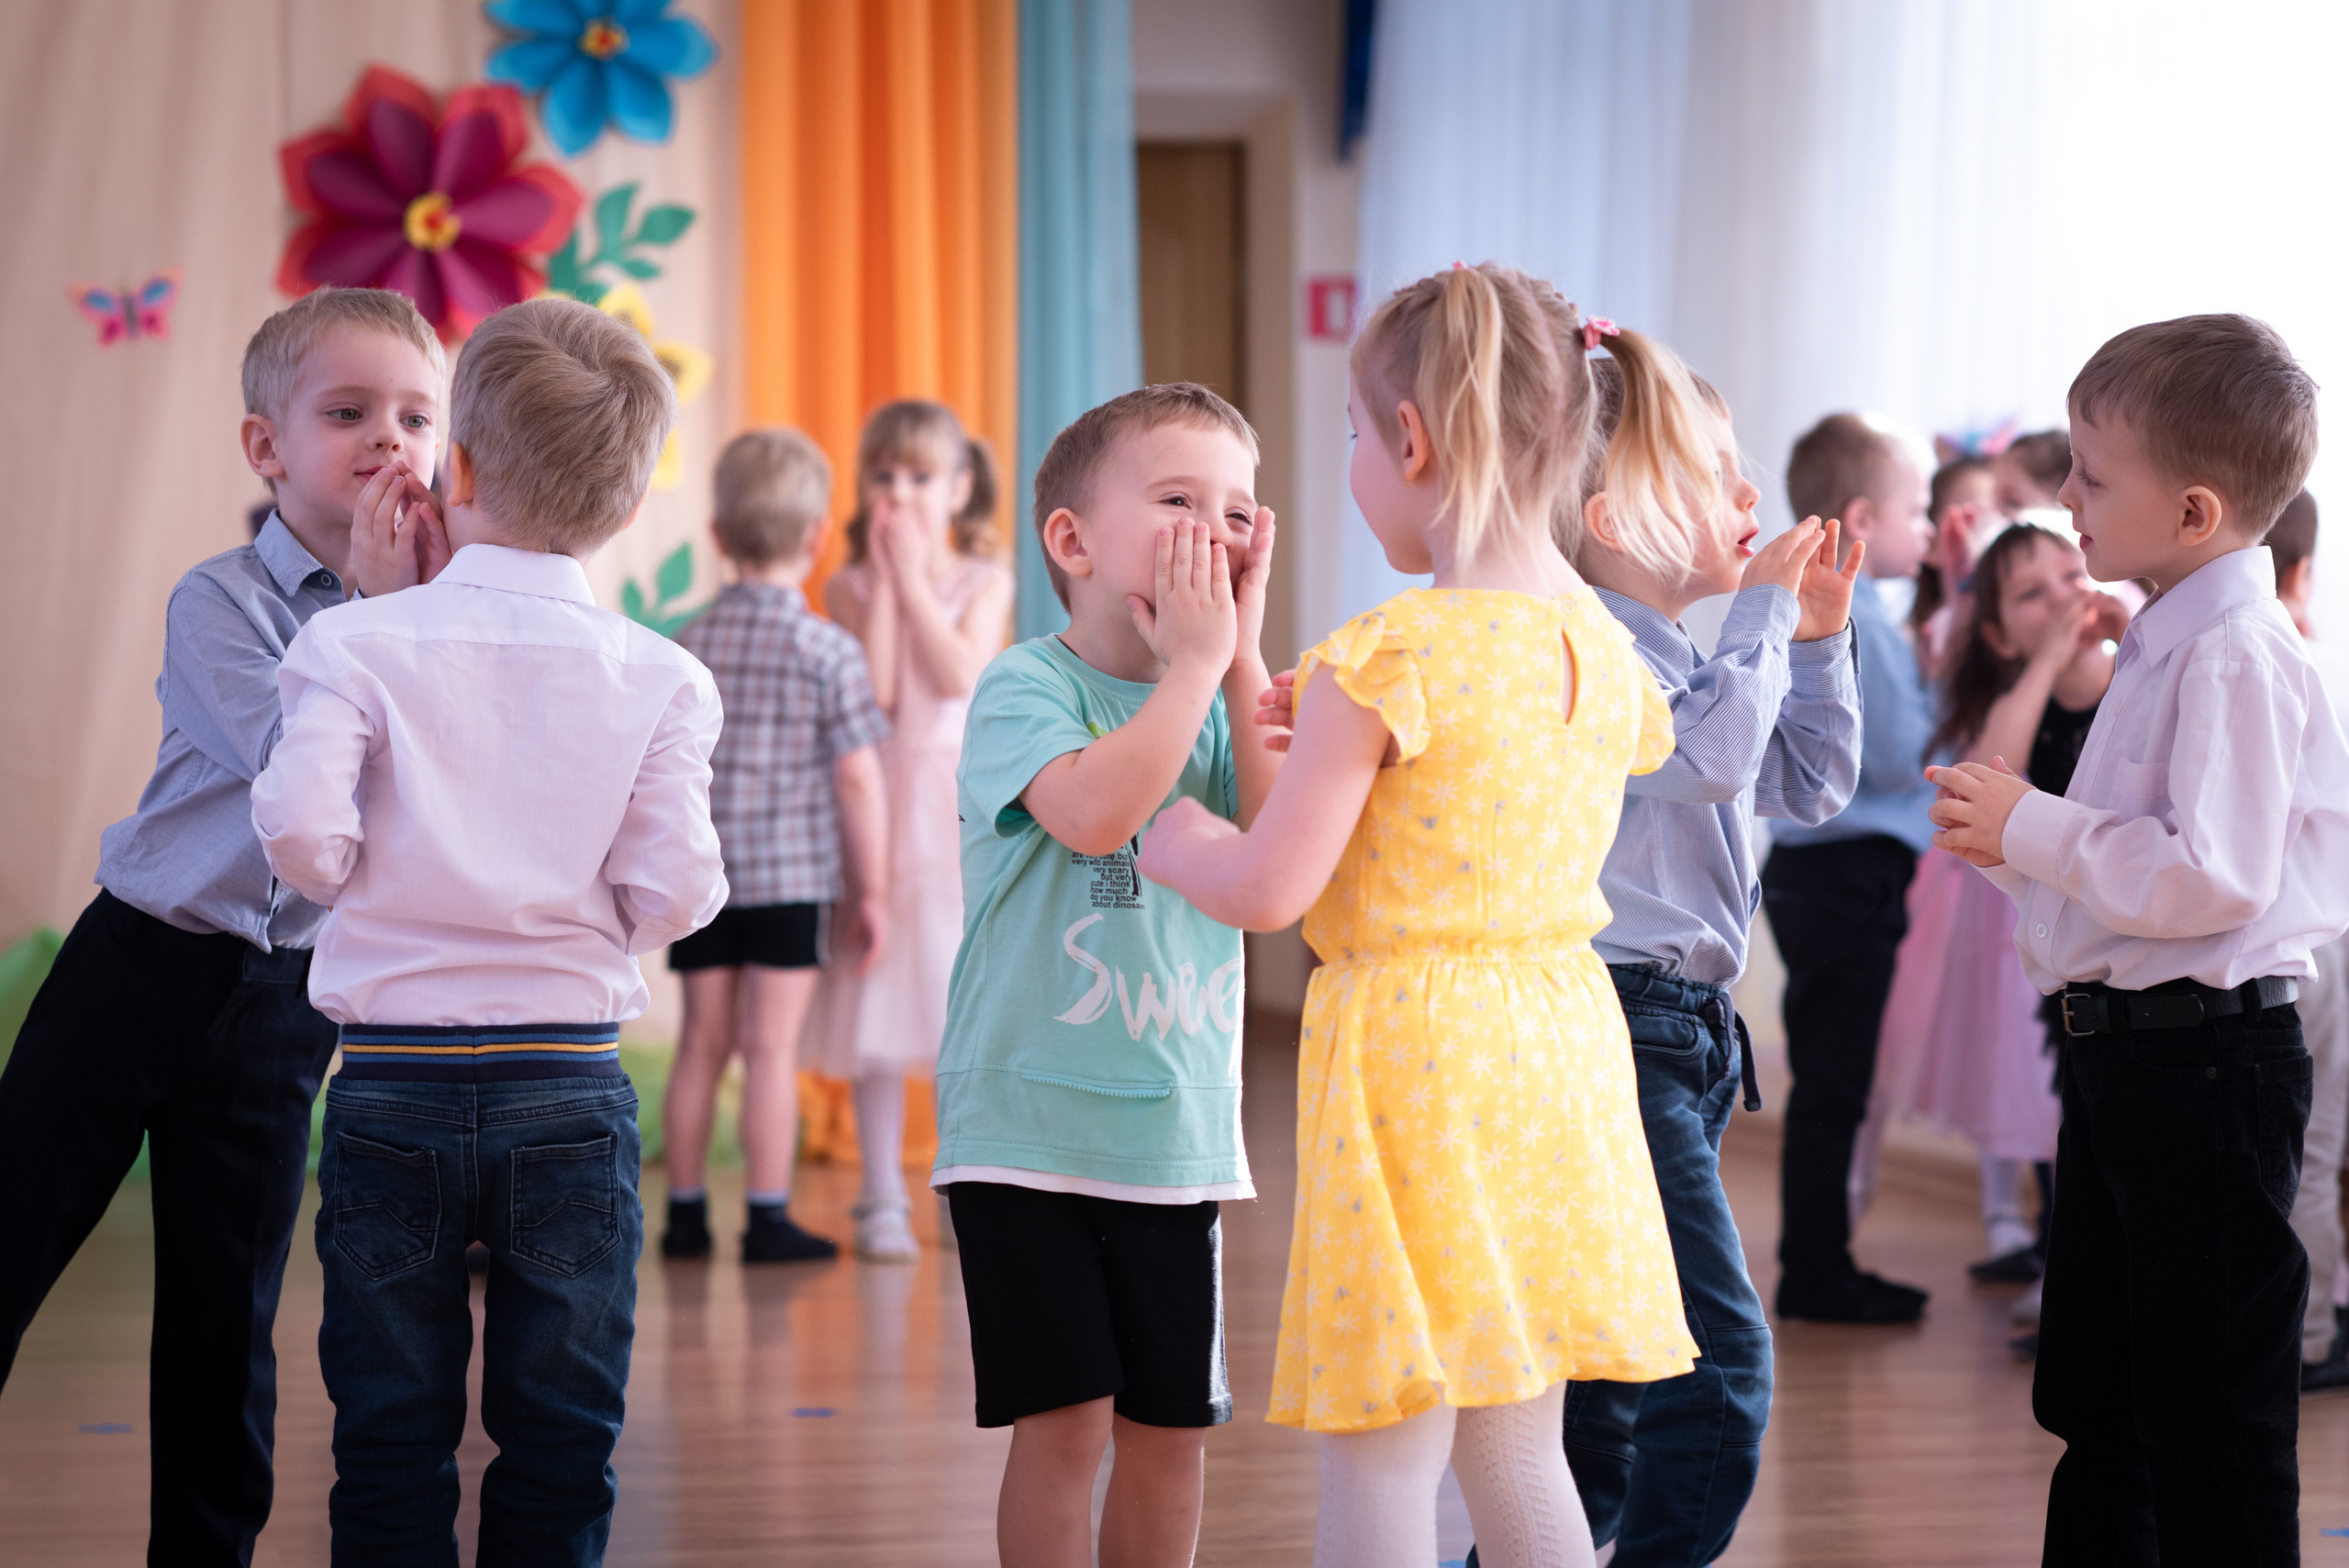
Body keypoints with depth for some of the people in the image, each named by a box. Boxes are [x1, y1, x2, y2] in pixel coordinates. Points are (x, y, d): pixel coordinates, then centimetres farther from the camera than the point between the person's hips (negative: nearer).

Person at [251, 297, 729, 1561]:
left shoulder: (358, 643, -6)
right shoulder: (661, 678, -3)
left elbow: (302, 837, -15)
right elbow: (673, 894, -7)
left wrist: (384, 887, 6)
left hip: (392, 1086, 0)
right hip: (571, 1089, 0)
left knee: (391, 1447, 8)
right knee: (561, 1450, 8)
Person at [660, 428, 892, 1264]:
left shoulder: (689, 644, 4)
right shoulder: (829, 651, -9)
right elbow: (858, 779, -10)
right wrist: (872, 889, -2)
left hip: (701, 874, 4)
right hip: (792, 876, -4)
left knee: (702, 1041, 11)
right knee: (770, 1045, -2)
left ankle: (685, 1213, 17)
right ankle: (768, 1218, 2)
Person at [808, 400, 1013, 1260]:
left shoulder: (983, 581, 3)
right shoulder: (850, 586, 2)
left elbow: (960, 674, -14)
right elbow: (873, 693, -13)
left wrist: (914, 578, -10)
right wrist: (883, 579, -10)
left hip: (962, 807, 0)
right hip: (878, 800, 0)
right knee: (876, 1005, 0)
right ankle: (882, 1200, 7)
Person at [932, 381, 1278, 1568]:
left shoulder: (1225, 698, 8)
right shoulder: (1024, 686, -9)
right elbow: (1092, 810, -28)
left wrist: (1242, 656, -10)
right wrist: (1194, 663, -19)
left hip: (1177, 1131, 5)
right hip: (1031, 1121, -5)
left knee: (1174, 1423, 10)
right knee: (1065, 1417, -6)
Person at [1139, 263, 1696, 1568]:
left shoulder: (1384, 659, -16)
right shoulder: (1602, 647, 6)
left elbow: (1267, 889, -15)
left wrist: (1169, 840, 5)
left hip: (1413, 1054, -7)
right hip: (1560, 1045, 7)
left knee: (1379, 1460, 0)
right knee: (1516, 1450, 17)